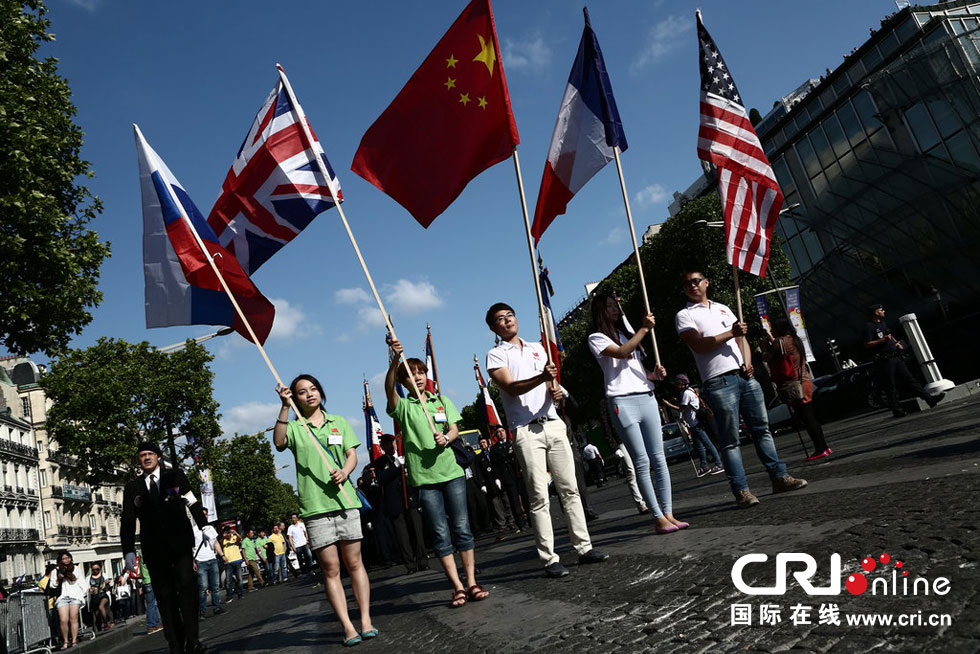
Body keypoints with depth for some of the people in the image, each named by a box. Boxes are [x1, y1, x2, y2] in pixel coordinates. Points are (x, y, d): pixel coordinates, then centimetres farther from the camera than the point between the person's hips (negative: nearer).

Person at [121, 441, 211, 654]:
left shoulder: (175, 476, 8)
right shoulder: (132, 488, 12)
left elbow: (193, 503, 5)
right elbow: (128, 522, 10)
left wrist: (207, 528, -5)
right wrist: (128, 551, 2)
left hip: (180, 542, -1)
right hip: (153, 548, 2)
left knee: (187, 585, -12)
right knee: (165, 596, 2)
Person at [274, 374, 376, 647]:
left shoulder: (339, 422, 15)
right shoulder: (294, 426, 8)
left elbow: (352, 454, 10)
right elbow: (279, 443, -13)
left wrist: (345, 471, -11)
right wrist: (285, 406, -18)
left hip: (344, 500, 2)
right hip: (314, 506, -2)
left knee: (354, 563, 3)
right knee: (330, 568, -1)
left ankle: (366, 621, 8)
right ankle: (348, 627, 2)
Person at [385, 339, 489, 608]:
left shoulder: (442, 401, 15)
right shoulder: (402, 406, 4)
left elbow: (455, 429, 7)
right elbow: (389, 388, -16)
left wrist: (446, 438, -16)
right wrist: (395, 360, -33)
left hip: (451, 471, 2)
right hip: (424, 477, -2)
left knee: (462, 527, 2)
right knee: (440, 533, 0)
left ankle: (472, 582, 9)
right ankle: (457, 586, 6)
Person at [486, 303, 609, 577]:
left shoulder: (537, 348, 20)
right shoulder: (495, 355, 1)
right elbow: (511, 388, -13)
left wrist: (555, 391, -2)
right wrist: (541, 378, -28)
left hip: (553, 424, 5)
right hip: (527, 431, -5)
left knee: (570, 489, 7)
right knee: (540, 497, -5)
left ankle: (584, 547, 16)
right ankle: (549, 559, 1)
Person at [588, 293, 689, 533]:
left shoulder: (627, 332, 24)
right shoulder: (596, 338, 2)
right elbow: (620, 353, -17)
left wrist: (654, 374, 7)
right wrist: (645, 329, -13)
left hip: (646, 398, 7)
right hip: (623, 402, -7)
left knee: (658, 458, 2)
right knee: (642, 462, -8)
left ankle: (668, 513, 5)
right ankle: (658, 518, -4)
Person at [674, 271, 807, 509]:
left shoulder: (723, 308, 21)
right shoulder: (684, 315, 1)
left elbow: (741, 337, 21)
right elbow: (698, 345, -12)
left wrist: (748, 362, 4)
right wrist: (731, 333, -12)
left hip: (744, 376, 6)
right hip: (719, 382, -6)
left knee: (762, 428, 9)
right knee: (730, 440, -4)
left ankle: (779, 477, 18)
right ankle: (741, 491, -2)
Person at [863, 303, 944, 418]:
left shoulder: (883, 323, 18)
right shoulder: (868, 326, -10)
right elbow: (867, 345, -17)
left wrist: (896, 342, 15)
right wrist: (883, 340, -23)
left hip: (895, 356, 8)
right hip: (884, 360, -8)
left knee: (909, 379, 8)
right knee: (889, 387, -1)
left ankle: (929, 399, 8)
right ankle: (896, 410, 5)